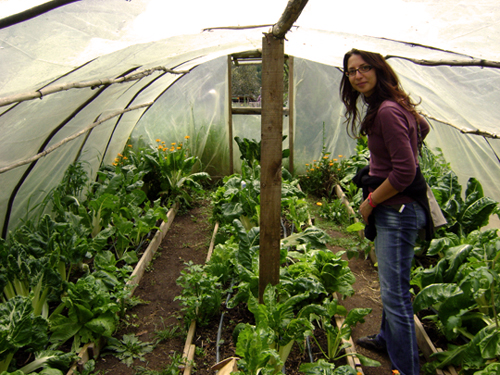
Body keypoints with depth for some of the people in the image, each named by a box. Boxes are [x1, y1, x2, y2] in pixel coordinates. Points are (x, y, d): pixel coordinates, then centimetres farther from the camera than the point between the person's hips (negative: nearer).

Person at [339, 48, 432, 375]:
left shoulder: (388, 111, -21)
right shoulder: (391, 106, 10)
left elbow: (404, 172, -23)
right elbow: (422, 127, 29)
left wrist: (370, 202, -12)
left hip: (397, 210, -11)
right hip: (392, 209, 11)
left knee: (395, 293, -4)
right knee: (391, 285, 24)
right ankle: (387, 339, 43)